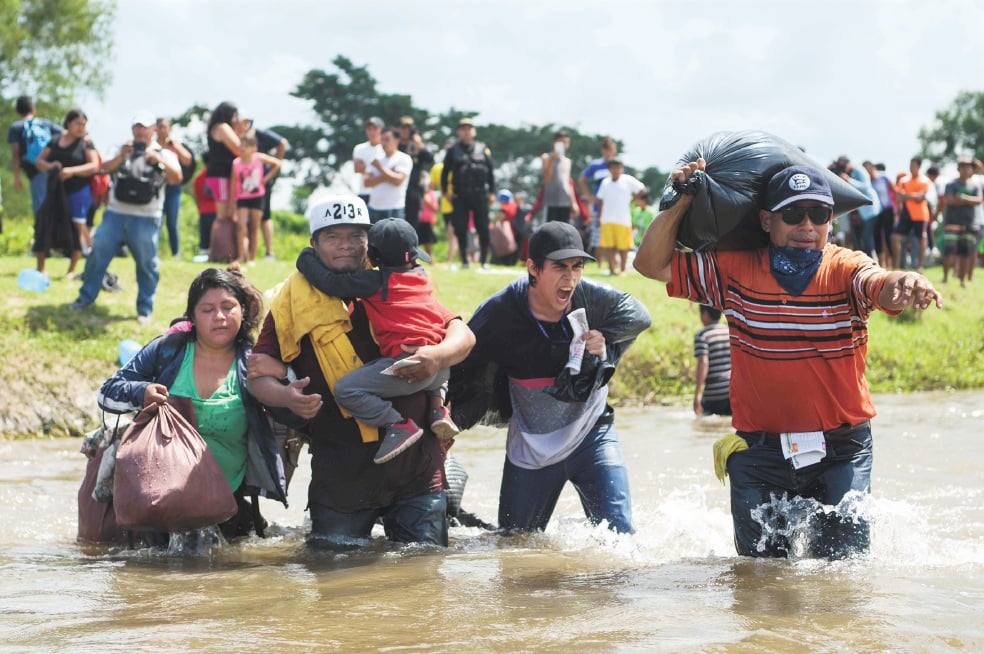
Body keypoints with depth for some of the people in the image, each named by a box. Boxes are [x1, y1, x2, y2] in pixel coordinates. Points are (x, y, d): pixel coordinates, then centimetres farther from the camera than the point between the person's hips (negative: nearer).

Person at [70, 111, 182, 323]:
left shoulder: (164, 154, 3)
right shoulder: (125, 150, 15)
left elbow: (177, 178, -14)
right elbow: (105, 168, 1)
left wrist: (159, 160, -30)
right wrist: (121, 157, -17)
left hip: (145, 218, -3)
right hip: (115, 214, 3)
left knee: (146, 264, -1)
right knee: (98, 255, 2)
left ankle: (145, 310, 8)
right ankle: (85, 298, 13)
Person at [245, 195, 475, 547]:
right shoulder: (293, 302, 4)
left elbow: (462, 334, 5)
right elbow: (259, 373, 1)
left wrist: (438, 355, -18)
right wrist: (286, 396, -22)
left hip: (416, 467, 1)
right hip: (340, 475, -1)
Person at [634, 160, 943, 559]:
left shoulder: (845, 270, -9)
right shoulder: (735, 271, -2)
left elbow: (880, 285, -32)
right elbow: (651, 264, 0)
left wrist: (905, 285, -56)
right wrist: (681, 201, -10)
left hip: (842, 450, -2)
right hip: (760, 450, 2)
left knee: (845, 562, -2)